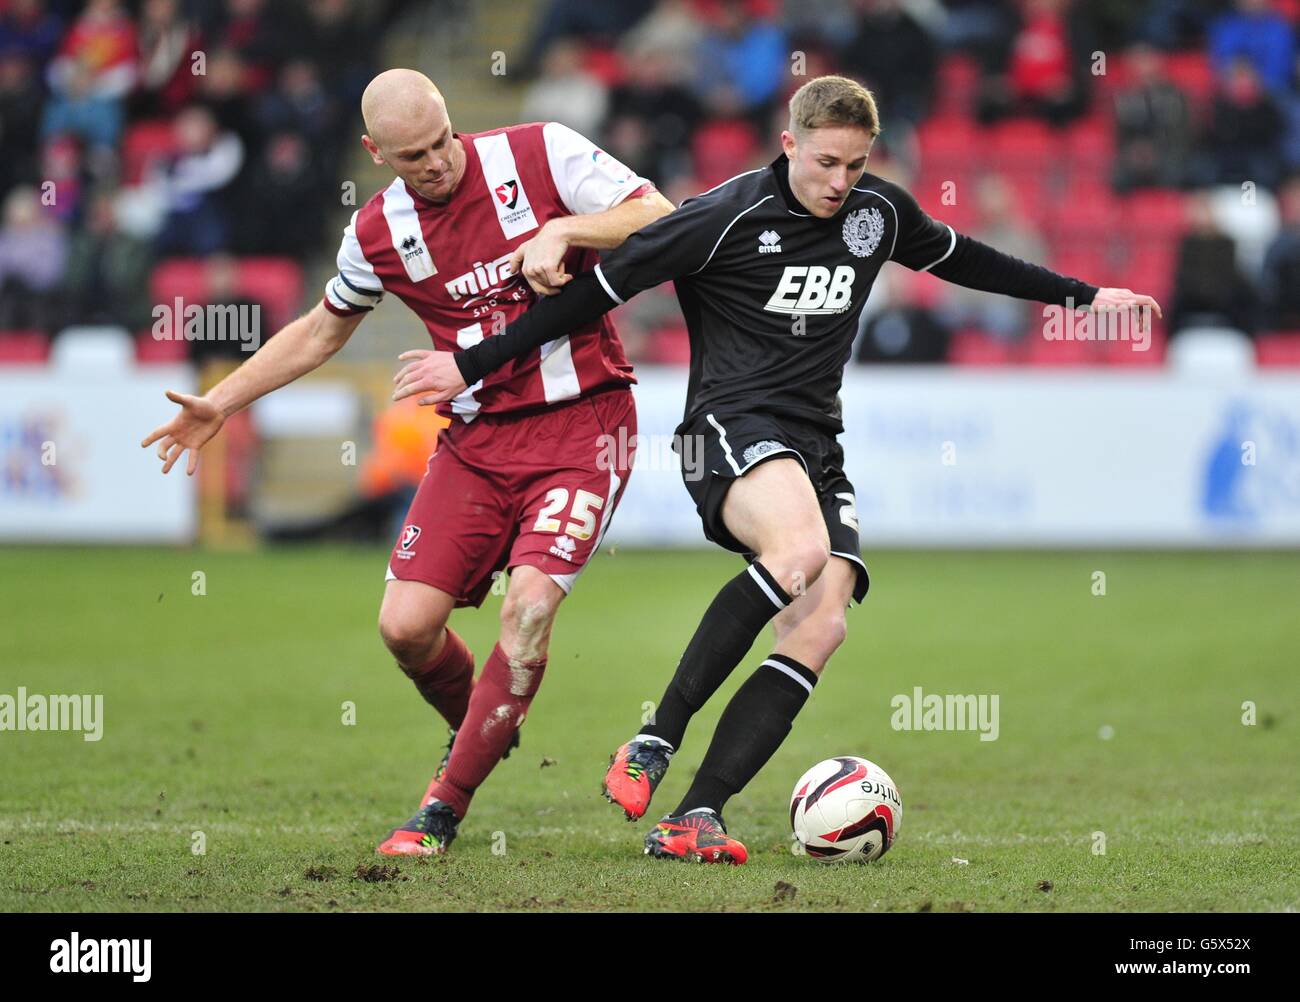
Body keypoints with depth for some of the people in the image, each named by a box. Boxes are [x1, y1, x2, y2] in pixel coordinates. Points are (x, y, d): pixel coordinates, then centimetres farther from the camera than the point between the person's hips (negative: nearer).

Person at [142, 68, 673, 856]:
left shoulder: (541, 155, -8)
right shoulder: (377, 233, 2)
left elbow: (660, 219, -9)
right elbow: (323, 330, 19)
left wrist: (563, 231, -24)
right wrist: (220, 403, 17)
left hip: (582, 422, -4)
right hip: (476, 439, 4)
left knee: (531, 602, -22)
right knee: (406, 625, -6)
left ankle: (447, 805, -10)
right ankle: (481, 735, 27)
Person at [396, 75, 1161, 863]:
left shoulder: (881, 212, 9)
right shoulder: (728, 217, -9)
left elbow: (962, 259, 29)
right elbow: (604, 288, -5)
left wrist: (1081, 296, 35)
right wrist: (474, 364, -4)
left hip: (817, 443, 7)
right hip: (732, 424, -6)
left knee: (821, 626, -17)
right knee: (801, 551, -37)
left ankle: (694, 818, -20)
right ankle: (655, 744, -30)